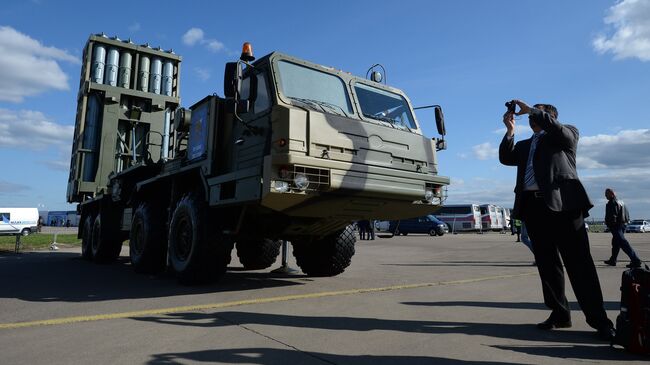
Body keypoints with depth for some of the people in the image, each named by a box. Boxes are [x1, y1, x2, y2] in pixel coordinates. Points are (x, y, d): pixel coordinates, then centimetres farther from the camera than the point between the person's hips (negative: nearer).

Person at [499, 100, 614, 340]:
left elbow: (558, 129, -9)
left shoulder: (567, 134, 14)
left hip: (562, 203, -5)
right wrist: (510, 130, 5)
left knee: (578, 262, -6)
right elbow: (506, 158, 12)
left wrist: (530, 110, -5)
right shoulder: (525, 145, 26)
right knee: (546, 263, 7)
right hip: (532, 206, 5)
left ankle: (599, 320, 1)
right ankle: (560, 314, 16)